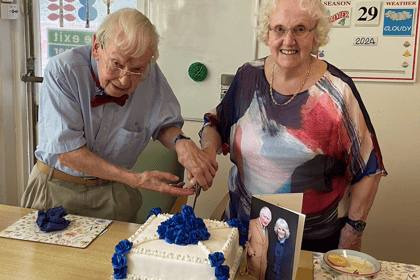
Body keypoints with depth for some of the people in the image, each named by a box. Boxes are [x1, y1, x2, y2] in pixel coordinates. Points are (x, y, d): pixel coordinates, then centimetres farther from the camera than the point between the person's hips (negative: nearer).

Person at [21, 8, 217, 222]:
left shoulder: (150, 75, -10)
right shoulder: (62, 71, -19)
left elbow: (164, 124, 3)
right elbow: (67, 152, -22)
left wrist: (181, 142, -21)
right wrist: (135, 180, -28)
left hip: (114, 193, 2)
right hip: (56, 189, -1)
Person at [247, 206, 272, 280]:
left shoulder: (266, 228, 15)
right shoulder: (252, 223, -10)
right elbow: (246, 240, -14)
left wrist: (265, 259, 17)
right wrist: (251, 253, -16)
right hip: (253, 261, -7)